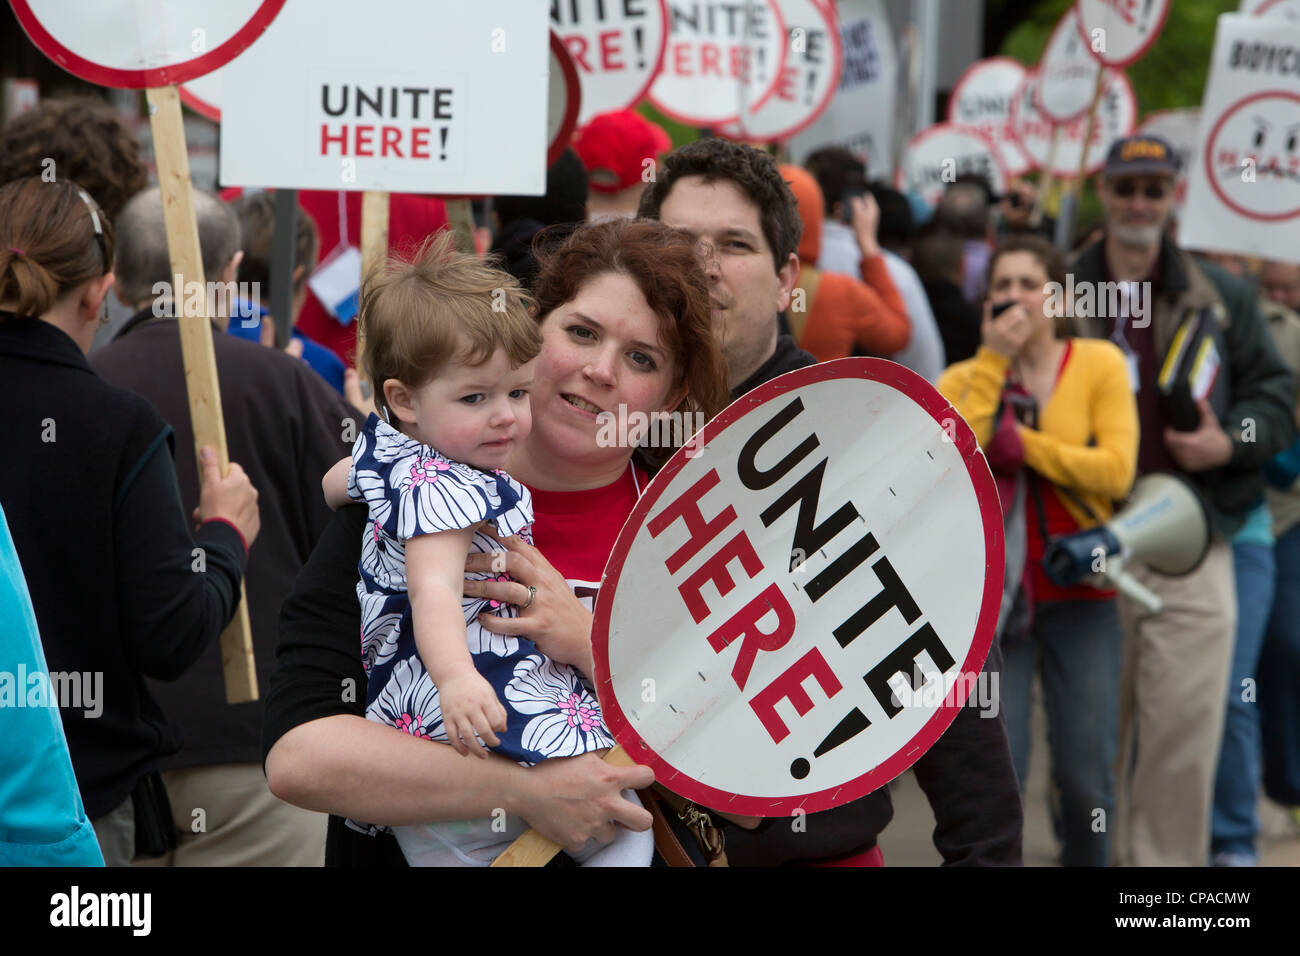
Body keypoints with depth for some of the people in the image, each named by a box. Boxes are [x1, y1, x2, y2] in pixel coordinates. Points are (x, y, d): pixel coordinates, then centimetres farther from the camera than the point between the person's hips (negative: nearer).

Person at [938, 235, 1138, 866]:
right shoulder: (963, 379, 5)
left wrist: (1016, 440, -11)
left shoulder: (1099, 364, 1)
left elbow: (1117, 469, -11)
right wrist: (992, 361, -11)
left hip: (1080, 597, 0)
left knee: (1086, 778, 3)